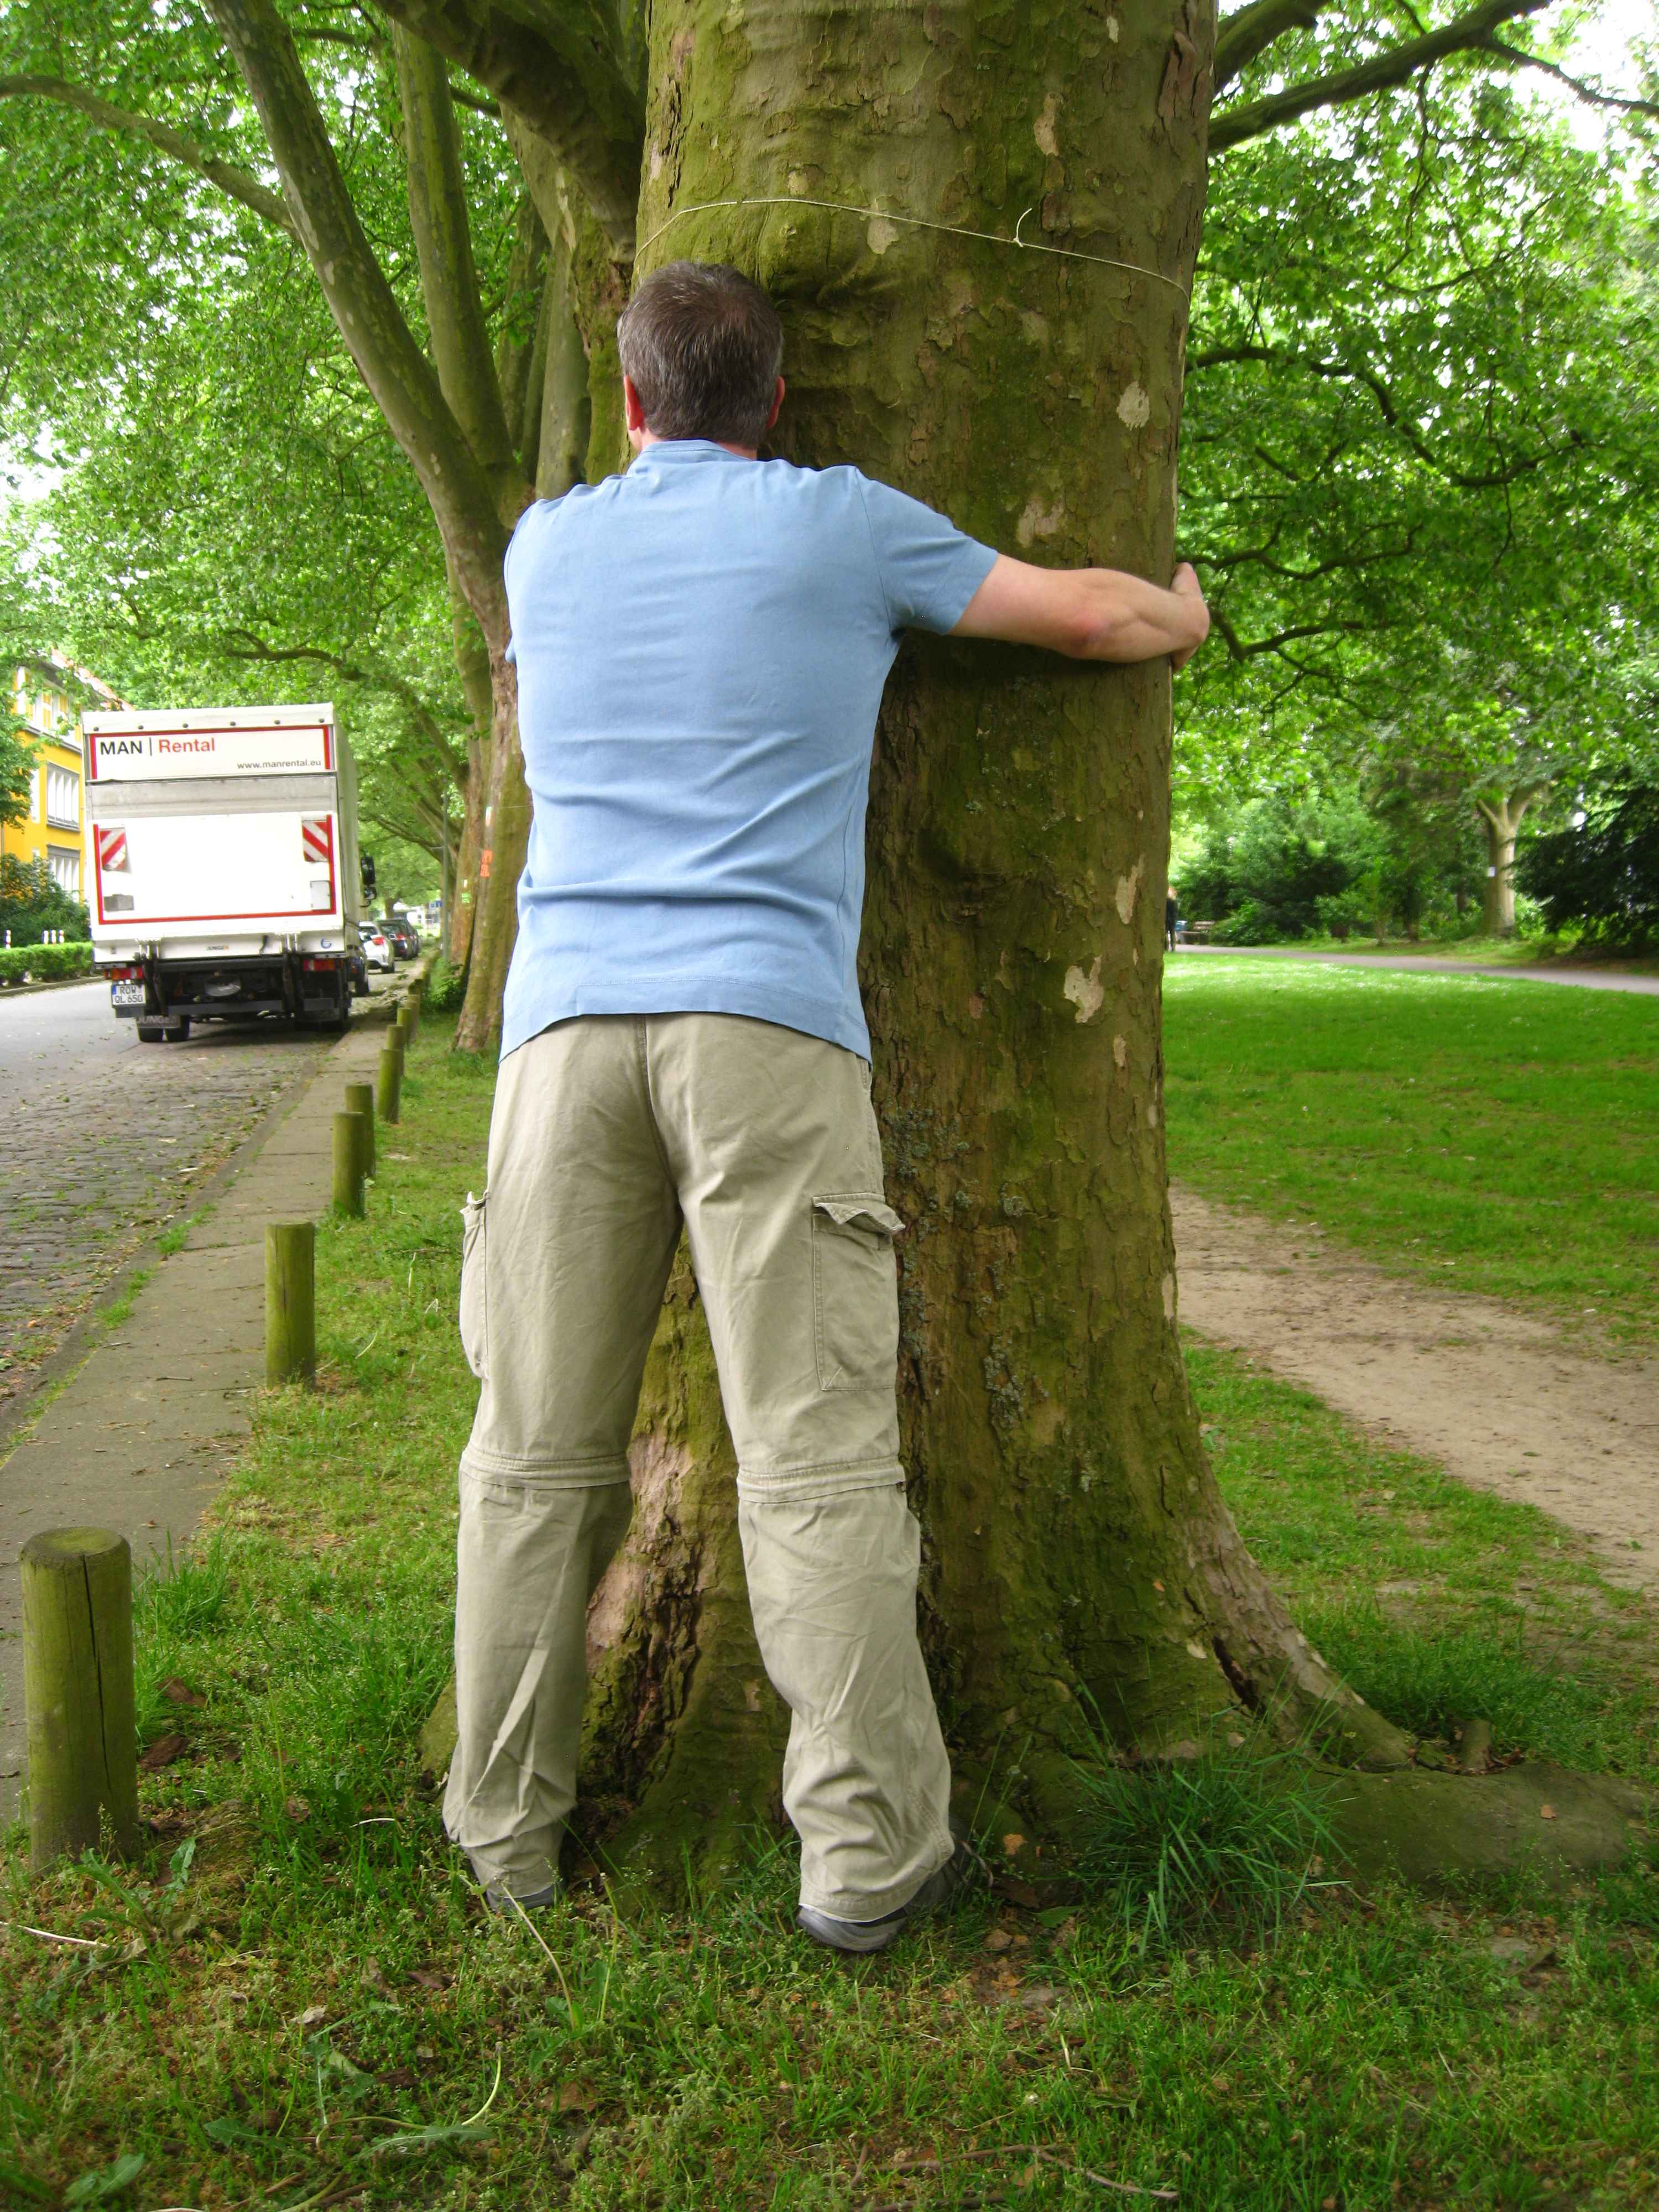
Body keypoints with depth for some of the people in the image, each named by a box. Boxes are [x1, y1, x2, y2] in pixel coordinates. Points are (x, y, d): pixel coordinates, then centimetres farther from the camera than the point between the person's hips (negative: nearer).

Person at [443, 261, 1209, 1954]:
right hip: (766, 1025, -3)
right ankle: (868, 1847, 3)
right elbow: (1092, 617, 15)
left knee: (536, 1451, 7)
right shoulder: (840, 525, 10)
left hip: (567, 1021, 3)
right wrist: (1183, 610, 37)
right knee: (816, 1454, -2)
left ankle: (508, 1826, 16)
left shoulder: (545, 544, 19)